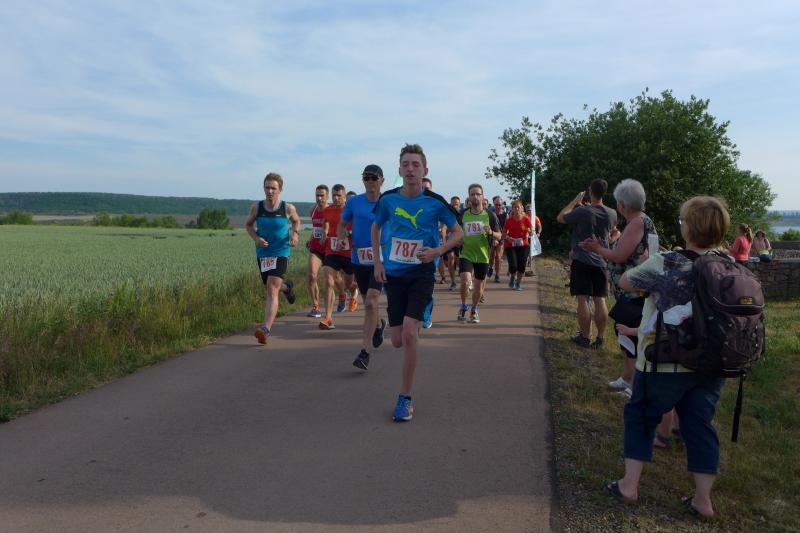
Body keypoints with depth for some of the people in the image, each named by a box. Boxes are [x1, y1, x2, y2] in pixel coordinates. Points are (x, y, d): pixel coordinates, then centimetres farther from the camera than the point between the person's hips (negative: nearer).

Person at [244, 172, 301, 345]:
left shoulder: (288, 208, -8)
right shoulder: (256, 207, -5)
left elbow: (296, 221, 13)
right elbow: (248, 224, 11)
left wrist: (295, 233, -7)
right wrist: (256, 238, -9)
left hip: (281, 253, -4)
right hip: (262, 253, 4)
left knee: (272, 290, -16)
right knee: (270, 288, 19)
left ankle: (266, 329, -22)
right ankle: (286, 286, 57)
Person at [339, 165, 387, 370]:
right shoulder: (354, 202, 2)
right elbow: (342, 224, 13)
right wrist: (342, 236, -8)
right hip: (359, 260, 3)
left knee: (370, 302, -17)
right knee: (368, 303, 17)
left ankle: (364, 351, -13)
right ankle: (378, 325, 51)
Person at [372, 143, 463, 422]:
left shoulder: (435, 202, -8)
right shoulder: (388, 199, -2)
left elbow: (458, 232, 4)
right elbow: (376, 228, 16)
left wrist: (437, 251, -13)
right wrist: (378, 262, 6)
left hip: (422, 274, -3)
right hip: (394, 274, 3)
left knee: (409, 334, -17)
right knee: (397, 341, 3)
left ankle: (405, 399, -2)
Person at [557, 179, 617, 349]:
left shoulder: (582, 212, -15)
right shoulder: (611, 214, 0)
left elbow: (561, 217, 0)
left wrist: (575, 201, 8)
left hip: (582, 261, -4)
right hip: (601, 262, 4)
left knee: (583, 299, 0)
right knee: (600, 300, 6)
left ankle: (584, 337, 4)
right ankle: (600, 338, 10)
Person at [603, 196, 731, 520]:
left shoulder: (664, 265, -18)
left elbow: (625, 282, -5)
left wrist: (651, 280, 15)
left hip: (665, 363, -4)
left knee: (640, 418, 13)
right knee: (700, 426, 14)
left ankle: (629, 485, 16)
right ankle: (702, 499, 20)